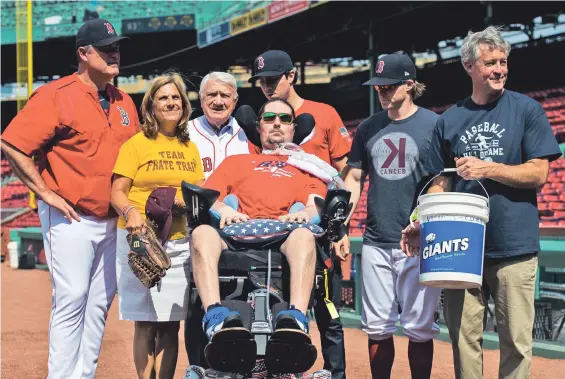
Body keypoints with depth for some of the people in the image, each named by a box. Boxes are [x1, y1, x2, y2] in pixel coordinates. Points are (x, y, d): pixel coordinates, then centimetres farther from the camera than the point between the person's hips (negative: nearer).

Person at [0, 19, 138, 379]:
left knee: (101, 301, 10)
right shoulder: (56, 96, -11)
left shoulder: (124, 102, 11)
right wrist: (46, 193, -16)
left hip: (111, 220, 7)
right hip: (70, 219, -7)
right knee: (71, 299, -9)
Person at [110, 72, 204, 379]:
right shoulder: (137, 144, 1)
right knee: (146, 322, -1)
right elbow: (117, 191, -3)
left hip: (180, 241, 4)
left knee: (170, 323, 3)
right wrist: (131, 212, -22)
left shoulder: (190, 147, 17)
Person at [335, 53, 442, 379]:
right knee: (377, 326, 7)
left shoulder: (433, 124, -1)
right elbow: (354, 180, 16)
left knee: (419, 328, -1)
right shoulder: (368, 128, 12)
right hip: (376, 242, 4)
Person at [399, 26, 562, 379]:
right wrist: (422, 224, -1)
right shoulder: (449, 120, 12)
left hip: (515, 246, -2)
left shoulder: (527, 109, 3)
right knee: (463, 337, 4)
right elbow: (441, 183, 15)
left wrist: (487, 169, -14)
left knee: (517, 340, -2)